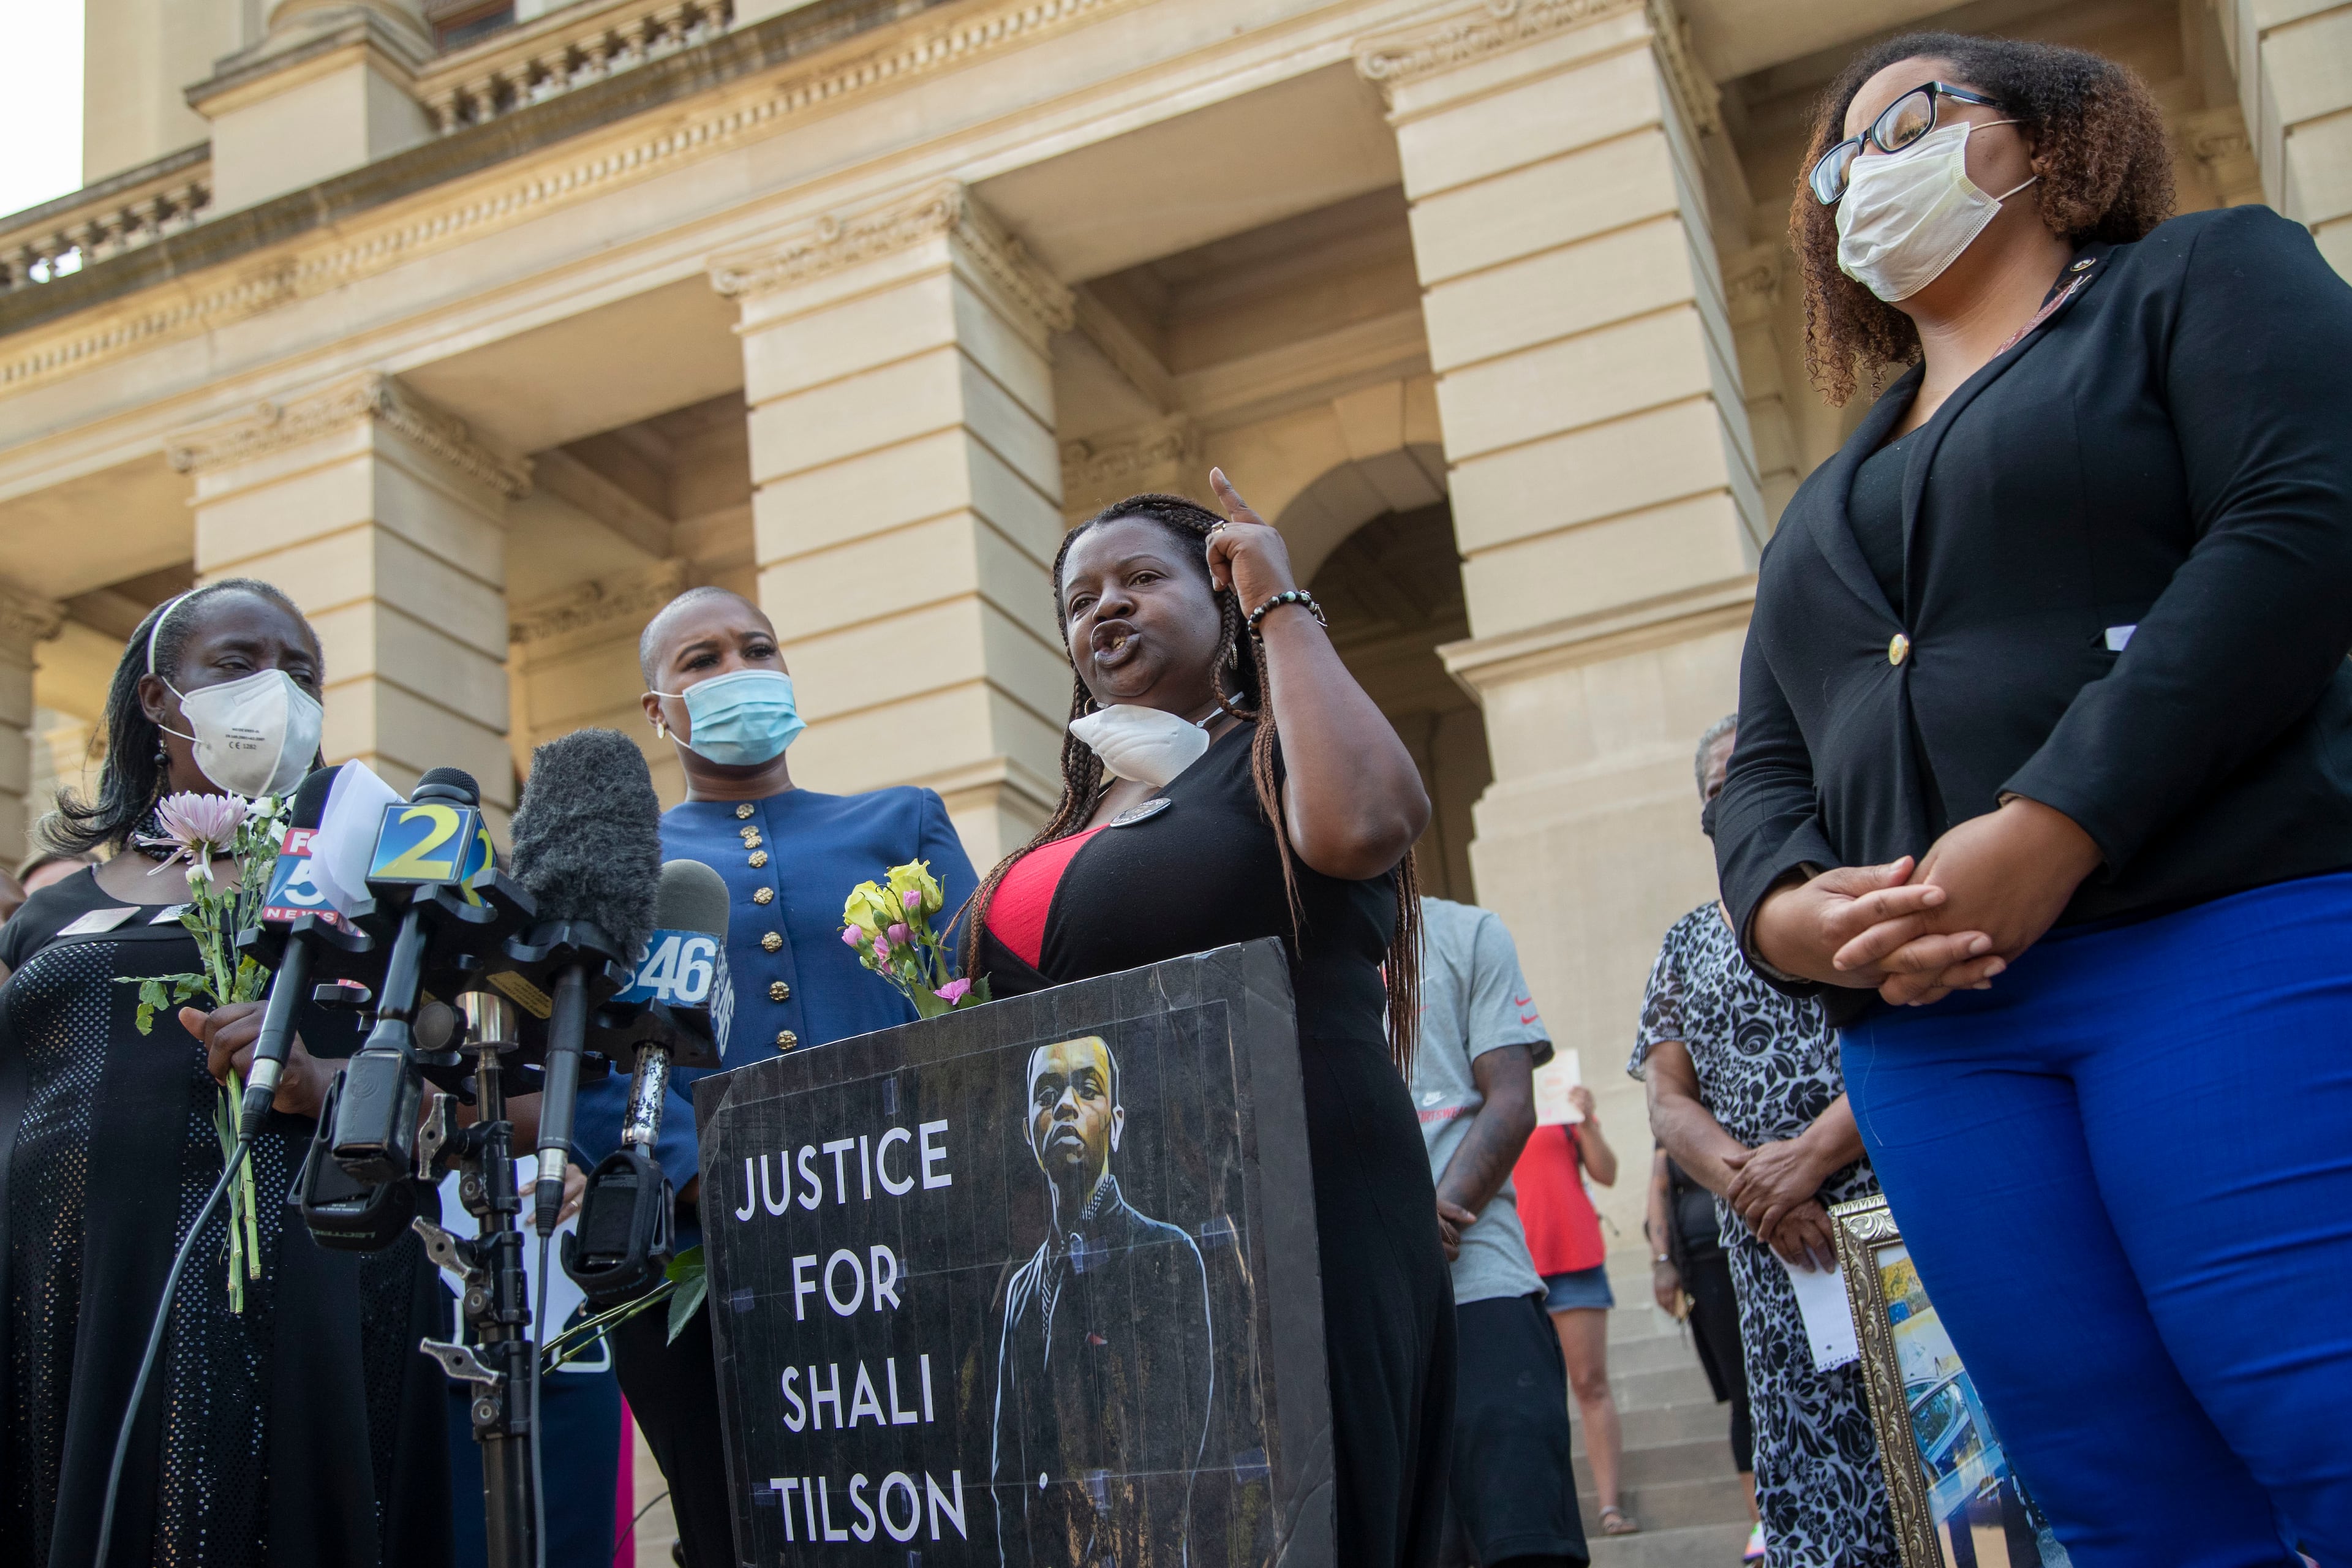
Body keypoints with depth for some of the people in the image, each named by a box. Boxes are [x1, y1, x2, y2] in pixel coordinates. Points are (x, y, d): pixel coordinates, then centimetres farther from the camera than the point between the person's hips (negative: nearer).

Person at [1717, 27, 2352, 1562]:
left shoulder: (2204, 273, 12)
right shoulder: (1829, 503, 28)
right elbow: (1765, 772, 22)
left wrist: (2052, 828, -16)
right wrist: (1788, 908, -4)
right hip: (1932, 1025, 6)